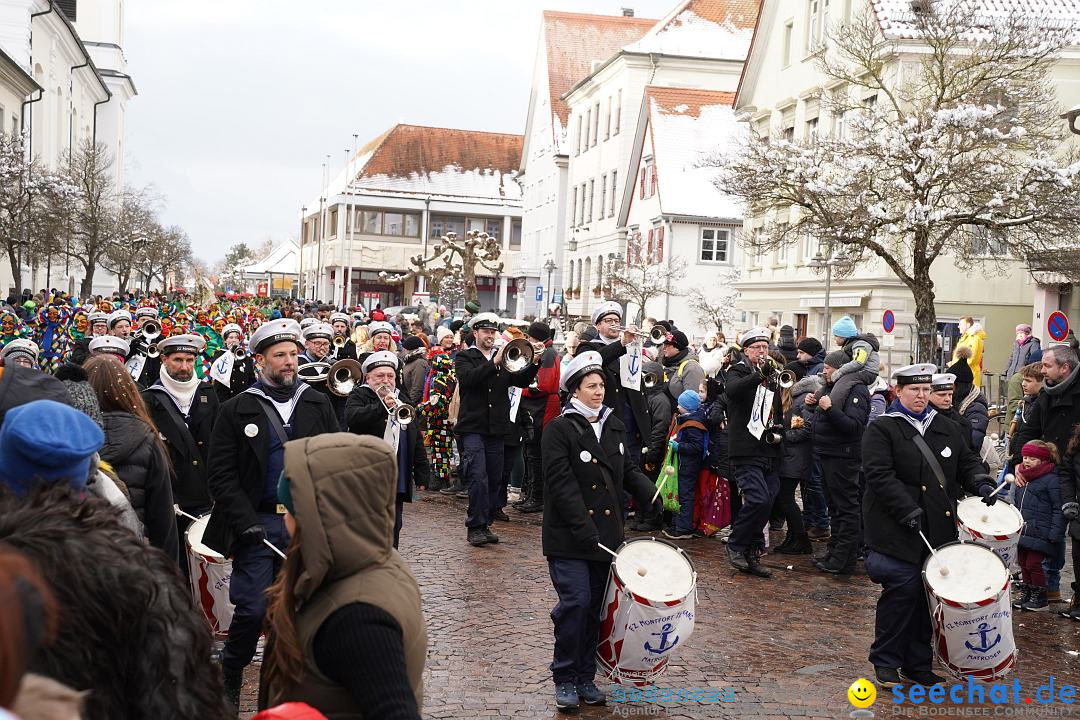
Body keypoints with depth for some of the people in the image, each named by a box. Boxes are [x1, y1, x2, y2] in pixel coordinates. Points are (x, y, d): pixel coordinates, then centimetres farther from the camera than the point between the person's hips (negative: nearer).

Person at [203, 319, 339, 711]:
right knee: (253, 609, -5)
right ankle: (229, 678, 17)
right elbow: (221, 474, -2)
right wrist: (244, 520, -12)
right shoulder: (237, 410, 2)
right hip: (258, 523, -2)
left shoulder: (318, 405, 10)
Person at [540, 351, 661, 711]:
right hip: (568, 537, -6)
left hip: (605, 532, 6)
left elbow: (628, 471, 15)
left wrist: (654, 498, -3)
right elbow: (562, 483, -16)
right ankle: (565, 679, 6)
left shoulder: (613, 425, 12)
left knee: (595, 606, 8)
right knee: (575, 602, -10)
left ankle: (586, 677, 20)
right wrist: (583, 529, -23)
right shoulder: (560, 428, -9)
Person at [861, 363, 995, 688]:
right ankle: (886, 662, 6)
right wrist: (908, 510, -20)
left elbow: (967, 461, 24)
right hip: (898, 530, -5)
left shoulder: (947, 428, 18)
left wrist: (979, 482, 1)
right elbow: (880, 475, -12)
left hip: (940, 528, 6)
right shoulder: (881, 429, -2)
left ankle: (918, 665, 17)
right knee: (903, 590, -10)